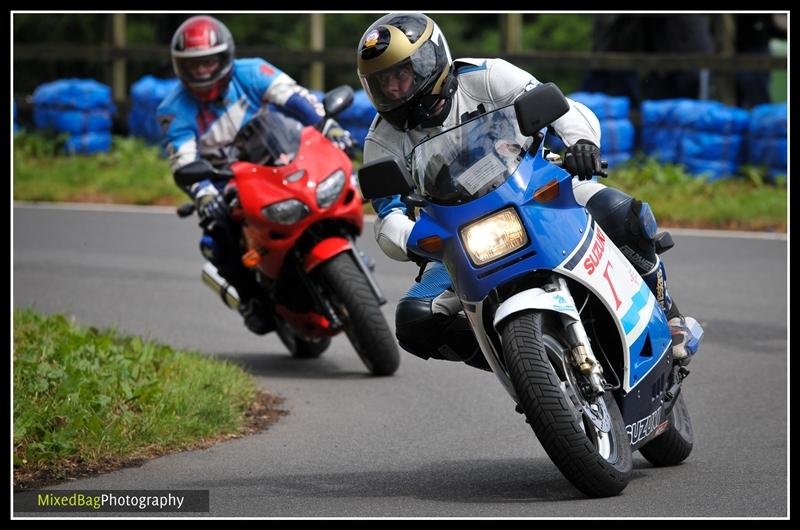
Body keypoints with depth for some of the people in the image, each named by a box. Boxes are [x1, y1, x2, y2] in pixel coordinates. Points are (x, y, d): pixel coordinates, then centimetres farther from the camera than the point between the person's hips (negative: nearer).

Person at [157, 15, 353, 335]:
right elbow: (184, 165, -18)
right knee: (217, 239, -28)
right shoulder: (175, 112, -10)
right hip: (224, 184, -1)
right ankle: (251, 298, -7)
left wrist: (327, 127, -34)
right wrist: (204, 197, -38)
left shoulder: (250, 74, -8)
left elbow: (294, 97, -18)